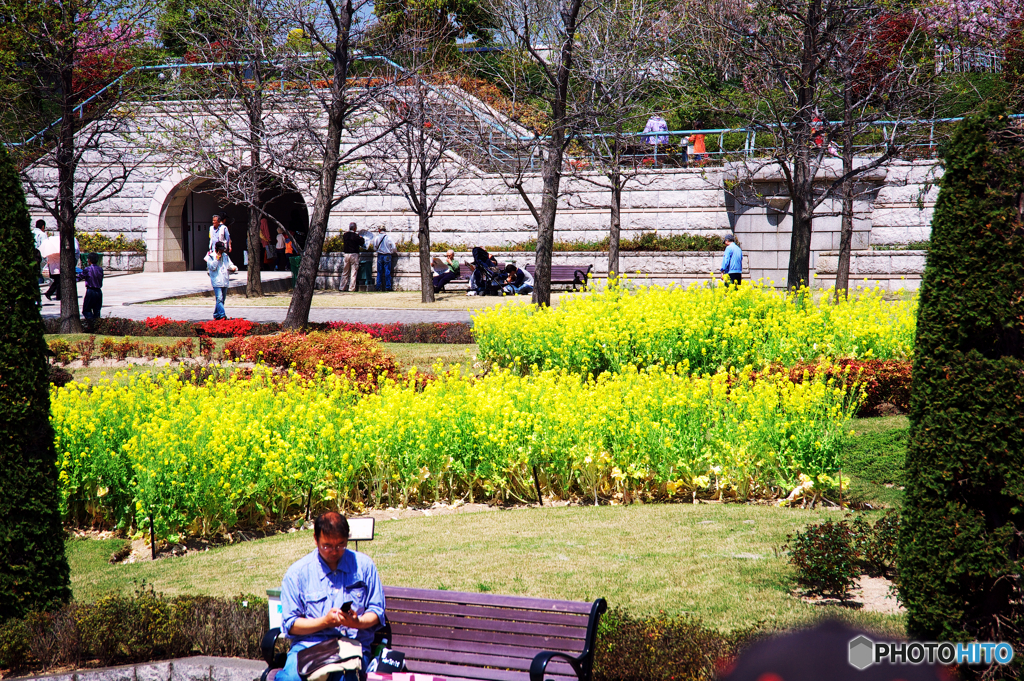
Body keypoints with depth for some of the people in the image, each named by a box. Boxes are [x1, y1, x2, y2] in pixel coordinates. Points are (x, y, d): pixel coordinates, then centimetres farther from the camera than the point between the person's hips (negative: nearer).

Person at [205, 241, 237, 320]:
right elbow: (212, 267, -12)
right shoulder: (210, 256, -1)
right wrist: (217, 259, -13)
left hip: (225, 282, 6)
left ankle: (216, 315, 21)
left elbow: (230, 265, 15)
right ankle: (222, 315, -22)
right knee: (219, 299, -16)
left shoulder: (225, 256, 15)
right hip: (216, 282, -6)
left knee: (221, 300, 11)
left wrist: (234, 268, -7)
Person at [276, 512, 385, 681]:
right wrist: (325, 621, -12)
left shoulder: (363, 565, 9)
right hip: (308, 645, 0)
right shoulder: (298, 571, 5)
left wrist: (357, 622, -10)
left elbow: (377, 612, 11)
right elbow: (290, 624, 3)